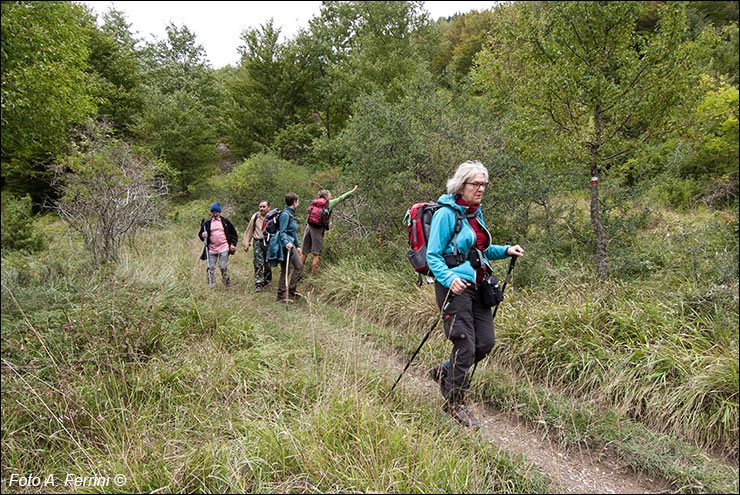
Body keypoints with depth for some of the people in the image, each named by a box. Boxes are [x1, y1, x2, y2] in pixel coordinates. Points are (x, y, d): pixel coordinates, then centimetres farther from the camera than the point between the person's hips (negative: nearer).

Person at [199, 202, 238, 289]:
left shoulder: (225, 221, 8)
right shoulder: (208, 223, 10)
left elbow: (234, 234, 12)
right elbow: (200, 234, 16)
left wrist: (233, 244, 0)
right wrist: (203, 235, -8)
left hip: (224, 249, -2)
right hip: (211, 249, 2)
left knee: (223, 267, -8)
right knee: (210, 268, 0)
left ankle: (227, 286, 8)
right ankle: (211, 287, 10)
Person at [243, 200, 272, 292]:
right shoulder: (255, 217, 6)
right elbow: (249, 231, 14)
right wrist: (246, 243, 11)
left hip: (269, 243, 0)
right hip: (258, 242, 0)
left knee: (268, 263, 8)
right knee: (258, 263, -11)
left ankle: (267, 281, 26)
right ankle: (258, 284, -11)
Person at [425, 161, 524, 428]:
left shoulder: (476, 213, 14)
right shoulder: (447, 214, -11)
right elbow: (433, 256, -13)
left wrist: (506, 250, 8)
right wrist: (449, 278, -29)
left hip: (477, 285, 8)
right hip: (455, 286, -8)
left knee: (486, 342, 6)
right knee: (465, 345, -6)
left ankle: (444, 371, 29)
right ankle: (454, 401, 15)